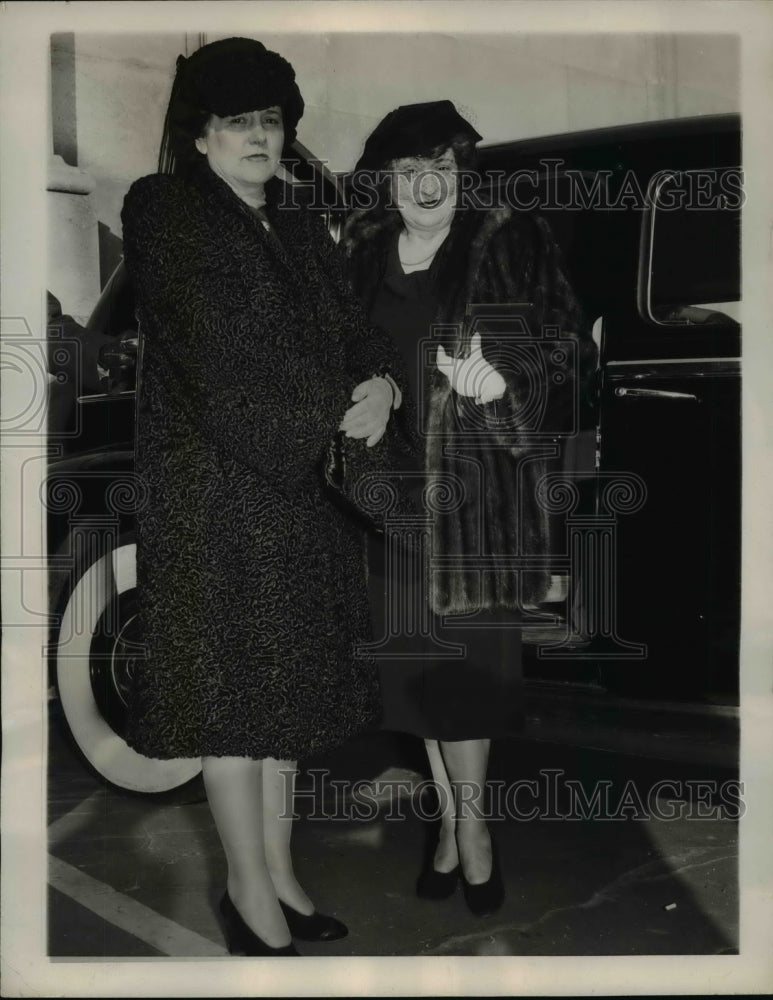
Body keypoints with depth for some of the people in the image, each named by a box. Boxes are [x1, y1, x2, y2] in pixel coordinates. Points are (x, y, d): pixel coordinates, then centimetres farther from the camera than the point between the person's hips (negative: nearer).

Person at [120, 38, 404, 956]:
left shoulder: (296, 227, 17)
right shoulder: (167, 217, -5)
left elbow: (351, 329, 14)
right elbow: (219, 372, -15)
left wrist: (380, 383, -9)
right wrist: (333, 425, -11)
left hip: (299, 490, 7)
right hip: (213, 489, -7)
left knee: (285, 680, 11)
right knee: (232, 684, -1)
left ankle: (277, 872, 24)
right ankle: (251, 891, 14)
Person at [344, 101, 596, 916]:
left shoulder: (513, 247, 0)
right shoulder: (357, 260, 10)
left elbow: (571, 349, -4)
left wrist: (505, 374, -20)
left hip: (478, 490, -3)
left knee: (462, 655, -5)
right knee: (415, 656, 8)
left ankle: (469, 820, 16)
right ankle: (451, 815, 25)